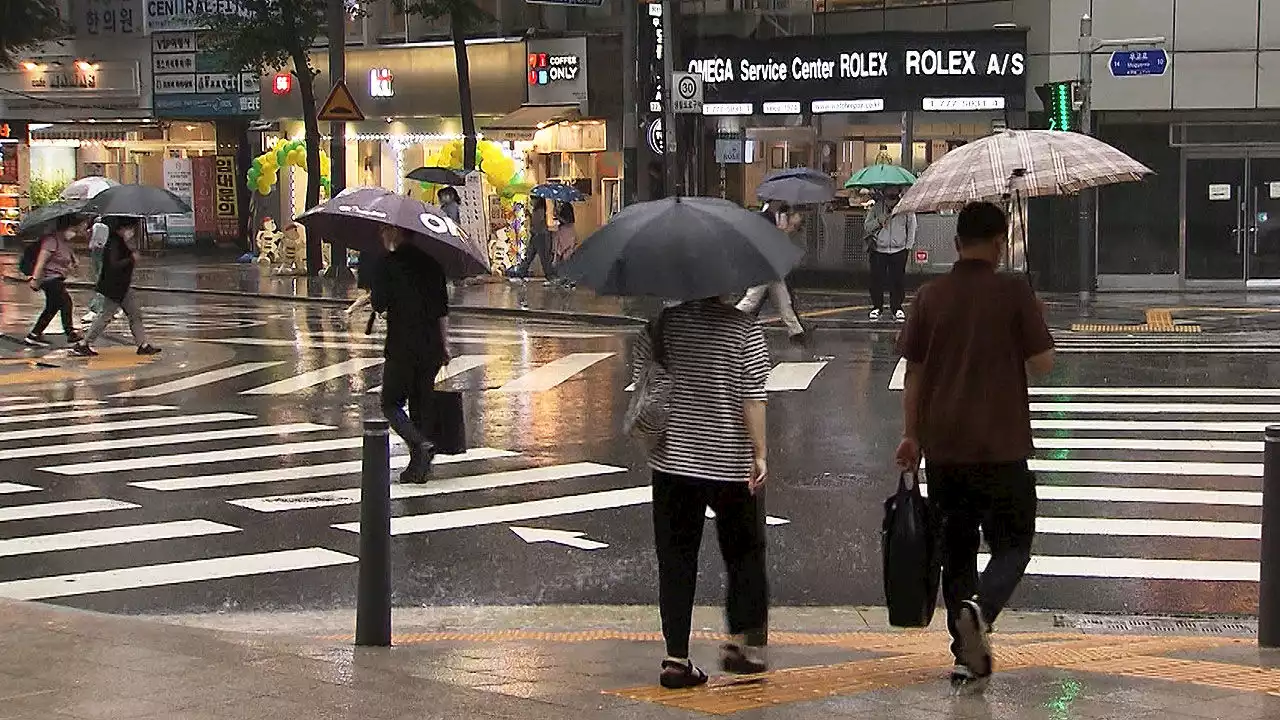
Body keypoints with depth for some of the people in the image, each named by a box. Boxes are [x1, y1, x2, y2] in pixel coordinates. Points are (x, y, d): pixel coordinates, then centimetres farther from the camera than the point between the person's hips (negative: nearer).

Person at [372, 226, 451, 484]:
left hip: (401, 345, -6)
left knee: (391, 403, 5)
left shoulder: (389, 262, -9)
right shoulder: (431, 261, 8)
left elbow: (379, 304, -11)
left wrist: (372, 297, 12)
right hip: (431, 346, 6)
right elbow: (443, 307, 11)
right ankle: (419, 466, 13)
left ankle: (421, 444, -17)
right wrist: (444, 344, 17)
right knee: (422, 404, 12)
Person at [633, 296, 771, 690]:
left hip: (673, 461, 2)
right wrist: (760, 454, -7)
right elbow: (752, 396, -13)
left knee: (676, 561, 6)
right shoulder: (743, 327, -10)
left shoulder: (663, 323, -2)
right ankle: (743, 642, 16)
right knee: (744, 554, 17)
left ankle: (676, 658, 4)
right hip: (731, 465, -2)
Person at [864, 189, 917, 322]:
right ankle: (877, 307, 15)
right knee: (877, 279, 1)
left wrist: (908, 245, 4)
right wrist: (878, 221, -14)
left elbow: (912, 226, 8)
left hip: (899, 250, -1)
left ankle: (897, 307, 14)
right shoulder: (876, 208, 1)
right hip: (878, 250, 1)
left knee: (898, 280, 1)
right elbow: (866, 226, 5)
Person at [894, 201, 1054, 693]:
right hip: (1001, 445, -3)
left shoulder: (931, 296, 3)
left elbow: (914, 372, 6)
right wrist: (1034, 322, 13)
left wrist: (910, 434, 15)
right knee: (1012, 543, 8)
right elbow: (1041, 364, -6)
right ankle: (979, 609, -21)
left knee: (957, 549, 12)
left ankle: (967, 658, 12)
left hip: (942, 446, 3)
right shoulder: (1014, 291, -7)